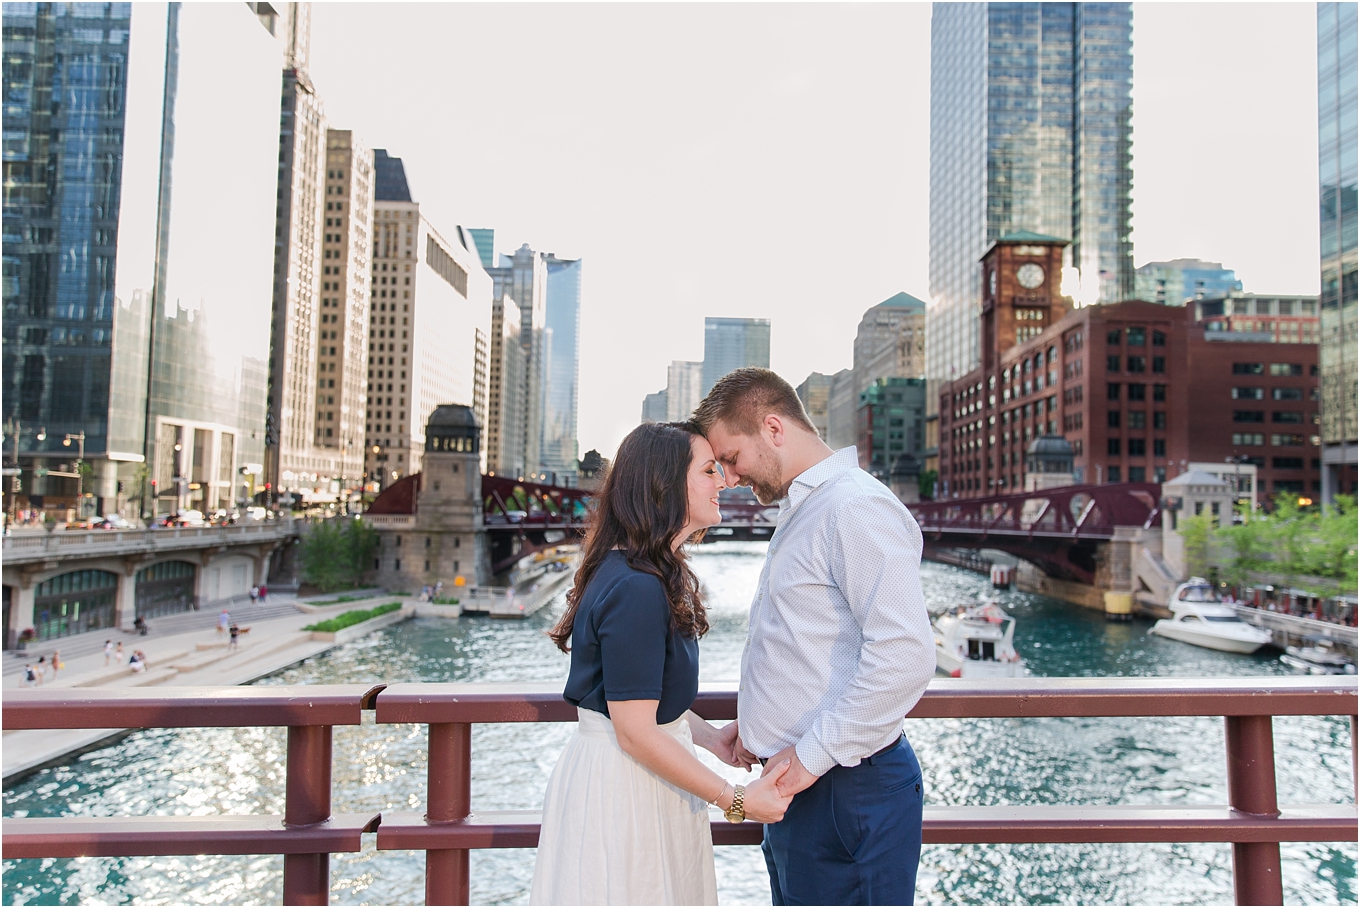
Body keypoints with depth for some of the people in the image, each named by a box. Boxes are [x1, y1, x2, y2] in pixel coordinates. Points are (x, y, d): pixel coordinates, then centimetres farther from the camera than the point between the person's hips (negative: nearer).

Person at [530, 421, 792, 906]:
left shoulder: (653, 575, 8)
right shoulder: (636, 588, -25)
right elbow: (636, 732, -24)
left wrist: (713, 738, 7)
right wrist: (736, 800, -18)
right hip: (622, 788, -10)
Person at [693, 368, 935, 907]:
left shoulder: (856, 507, -18)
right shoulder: (801, 512, 15)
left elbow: (905, 656, -27)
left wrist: (812, 754, -20)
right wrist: (761, 725, 12)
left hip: (846, 793, -9)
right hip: (799, 784, 10)